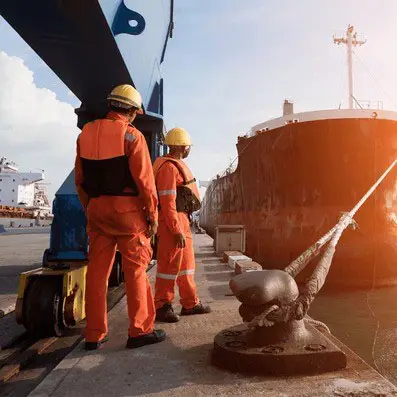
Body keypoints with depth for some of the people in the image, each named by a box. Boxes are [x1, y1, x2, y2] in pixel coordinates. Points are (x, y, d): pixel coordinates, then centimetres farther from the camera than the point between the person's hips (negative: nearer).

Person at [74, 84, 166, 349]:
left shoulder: (86, 133, 10)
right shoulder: (131, 136, -9)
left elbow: (80, 179, 12)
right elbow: (145, 180, -13)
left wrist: (90, 208, 19)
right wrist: (153, 214, -5)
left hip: (97, 208, 6)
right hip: (127, 209, -5)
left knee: (97, 270, 9)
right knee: (136, 270, 3)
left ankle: (94, 334, 15)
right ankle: (140, 331, 9)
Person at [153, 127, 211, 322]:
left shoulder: (176, 165, 17)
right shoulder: (169, 167, -15)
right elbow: (167, 202, -22)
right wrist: (177, 230, -23)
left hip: (181, 220, 11)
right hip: (172, 221, -11)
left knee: (186, 262, 15)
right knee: (170, 264, -3)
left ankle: (190, 303, 25)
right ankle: (162, 307, 9)